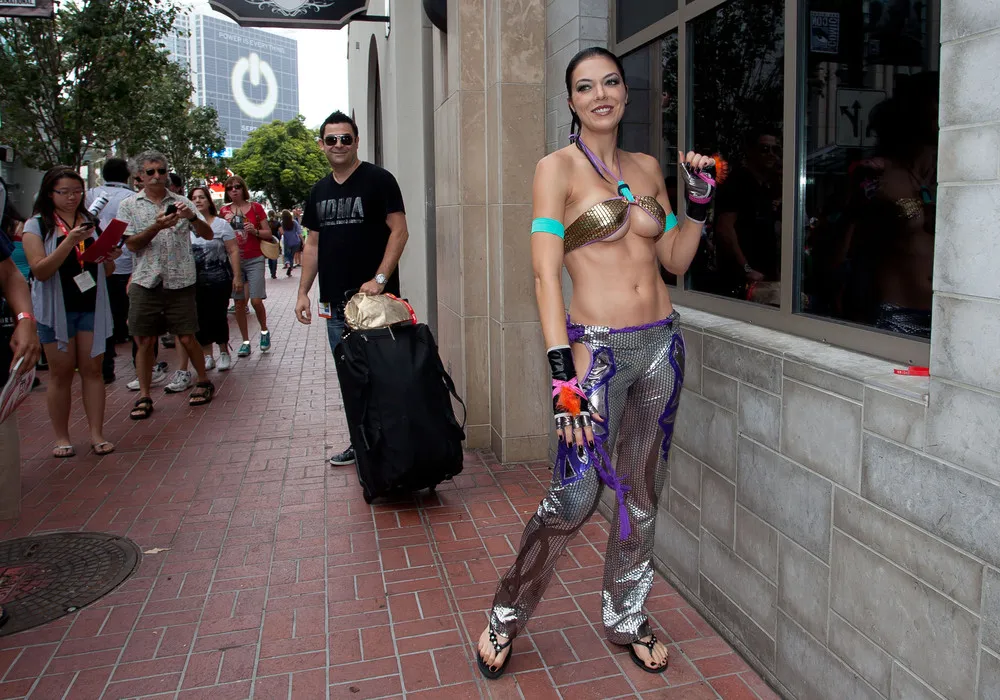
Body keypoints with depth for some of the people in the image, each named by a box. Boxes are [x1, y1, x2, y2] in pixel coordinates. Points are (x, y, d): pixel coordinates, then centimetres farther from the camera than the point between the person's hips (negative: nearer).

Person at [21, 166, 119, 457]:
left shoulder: (92, 222, 10)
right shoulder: (37, 225, -1)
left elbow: (106, 272, 15)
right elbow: (40, 270, -13)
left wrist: (109, 258, -8)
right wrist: (69, 241, -23)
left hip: (92, 306, 3)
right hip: (56, 308, -3)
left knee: (92, 369, 3)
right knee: (61, 372, 3)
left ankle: (97, 434, 7)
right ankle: (61, 437, 13)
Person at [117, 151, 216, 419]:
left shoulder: (181, 202, 8)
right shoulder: (130, 206, 7)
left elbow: (208, 235, 2)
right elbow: (132, 244, -2)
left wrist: (192, 217, -18)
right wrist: (157, 227, -18)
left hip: (180, 280, 0)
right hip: (145, 282, 0)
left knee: (187, 338, 3)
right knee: (145, 341, 3)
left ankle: (204, 382, 22)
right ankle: (144, 397, 12)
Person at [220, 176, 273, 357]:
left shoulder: (255, 208, 1)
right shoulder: (224, 211, 8)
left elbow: (268, 234, 3)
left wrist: (255, 231, -14)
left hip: (254, 260, -3)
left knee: (256, 300, -11)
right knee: (239, 302, 4)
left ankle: (264, 331, 16)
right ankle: (245, 342, 13)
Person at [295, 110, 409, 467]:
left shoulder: (378, 180, -4)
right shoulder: (320, 191, 15)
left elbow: (399, 231, -10)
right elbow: (313, 244, 18)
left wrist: (379, 279, -18)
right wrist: (303, 291, 11)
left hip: (374, 299, -6)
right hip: (335, 302, 7)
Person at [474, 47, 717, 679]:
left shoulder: (648, 168, 12)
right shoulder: (558, 168, -5)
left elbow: (676, 260, 17)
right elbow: (546, 272, -15)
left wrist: (701, 199, 4)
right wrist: (562, 370, -23)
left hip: (662, 344, 6)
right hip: (598, 349, -5)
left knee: (643, 493, 13)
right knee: (575, 498, -6)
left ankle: (626, 616, 33)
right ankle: (507, 614, 18)